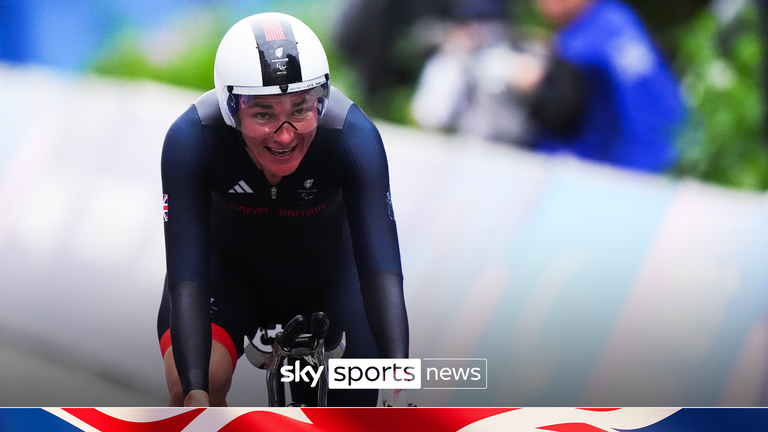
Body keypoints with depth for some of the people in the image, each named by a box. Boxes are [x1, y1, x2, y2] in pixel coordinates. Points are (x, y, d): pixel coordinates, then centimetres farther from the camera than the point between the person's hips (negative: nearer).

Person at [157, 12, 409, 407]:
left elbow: (381, 268, -38)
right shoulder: (191, 140, -33)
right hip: (228, 270, -1)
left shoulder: (353, 136, -33)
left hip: (323, 277, 1)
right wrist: (195, 392, -49)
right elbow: (187, 277, -37)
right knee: (187, 382, -28)